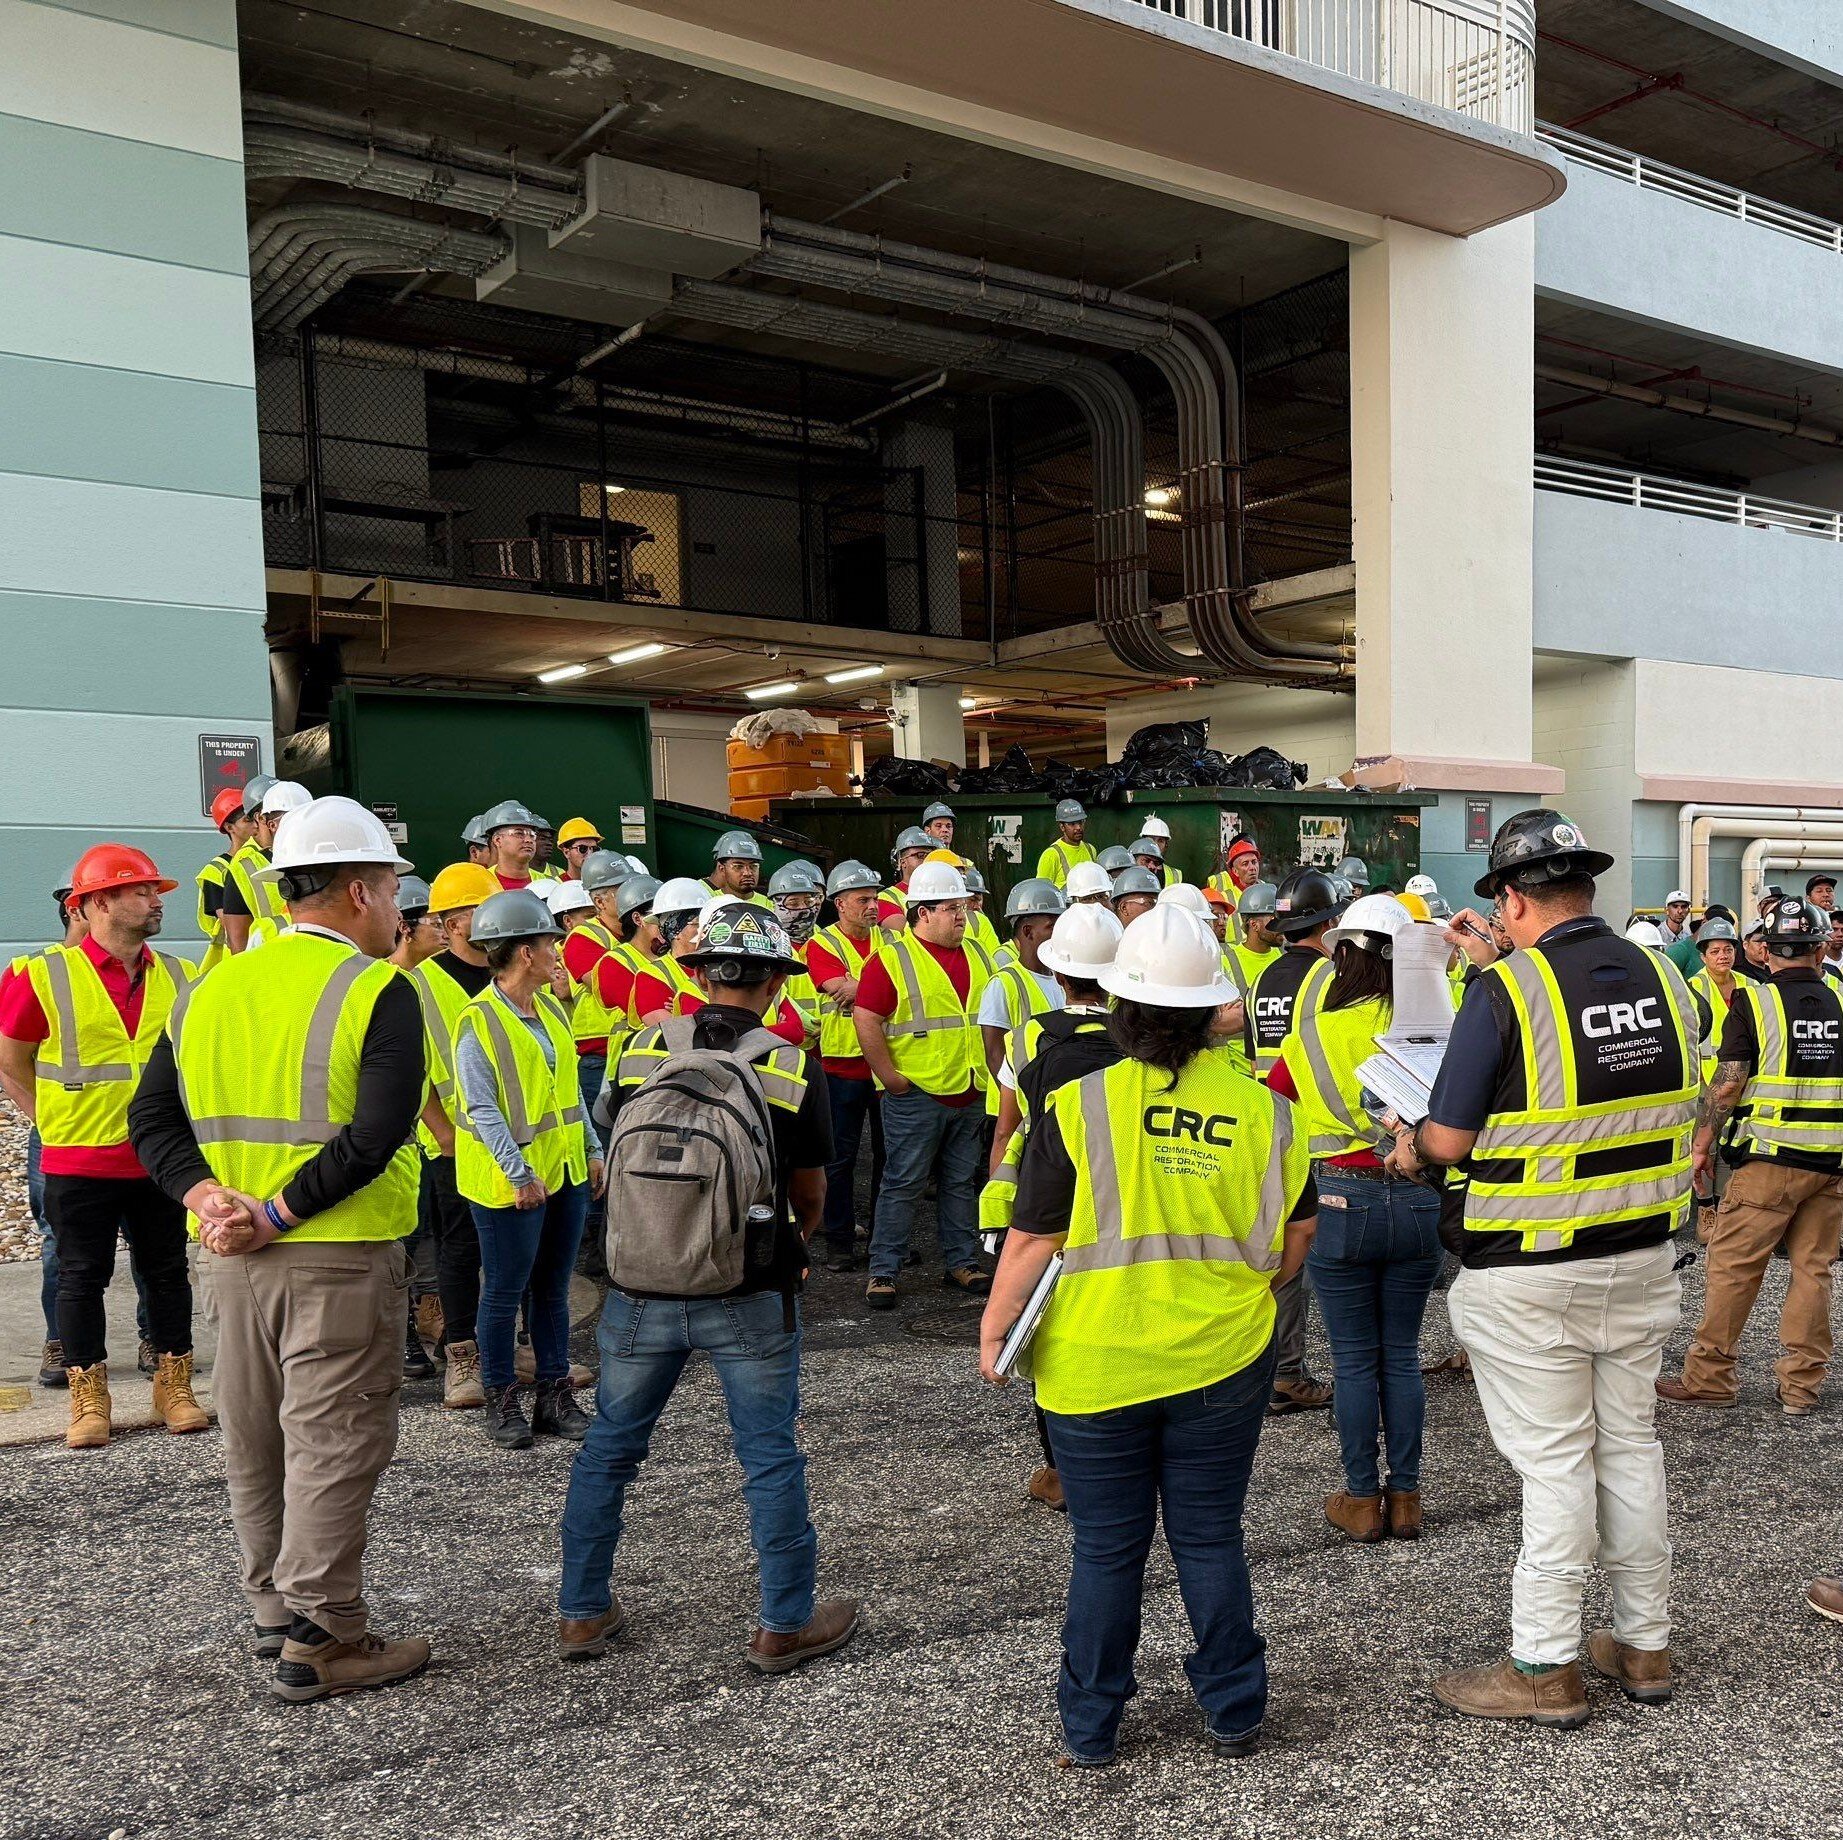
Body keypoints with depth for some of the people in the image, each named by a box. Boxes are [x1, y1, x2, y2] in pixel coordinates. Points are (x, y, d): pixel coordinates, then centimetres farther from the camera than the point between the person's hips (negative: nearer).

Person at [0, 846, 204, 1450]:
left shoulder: (178, 978, 5)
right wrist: (55, 1123, 0)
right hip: (77, 1164, -3)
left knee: (167, 1271, 10)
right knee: (82, 1278, 5)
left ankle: (174, 1389, 21)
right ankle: (89, 1401, 16)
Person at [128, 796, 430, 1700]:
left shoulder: (210, 989, 9)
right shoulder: (377, 991, -11)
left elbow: (153, 1116, 6)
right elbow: (377, 1135, -22)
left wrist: (206, 1195, -6)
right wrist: (277, 1216, -17)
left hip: (230, 1255, 7)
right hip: (340, 1258, -6)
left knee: (253, 1441, 18)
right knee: (331, 1444, 3)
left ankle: (272, 1606, 32)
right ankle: (320, 1640, 11)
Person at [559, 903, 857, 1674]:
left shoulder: (642, 1050, -3)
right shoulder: (793, 1070, -8)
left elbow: (618, 1163, 10)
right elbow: (810, 1196, 4)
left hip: (641, 1288, 2)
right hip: (749, 1297, -2)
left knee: (610, 1446, 18)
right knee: (770, 1455, 11)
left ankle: (582, 1612, 29)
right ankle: (786, 1624, 21)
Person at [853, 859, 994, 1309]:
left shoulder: (975, 956, 12)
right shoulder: (892, 960, -9)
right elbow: (865, 1020, -14)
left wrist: (986, 1070, 13)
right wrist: (891, 1078, -14)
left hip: (969, 1094, 6)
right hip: (916, 1092, -6)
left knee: (961, 1182, 14)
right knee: (904, 1183, -1)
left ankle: (961, 1263, 24)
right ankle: (883, 1272, 7)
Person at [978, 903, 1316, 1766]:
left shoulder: (1077, 1106, -14)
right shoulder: (1260, 1108, -5)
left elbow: (1033, 1240, -9)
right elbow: (1295, 1237, 4)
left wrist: (993, 1328, 4)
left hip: (1094, 1368, -1)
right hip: (1222, 1362, 2)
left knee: (1105, 1549, 12)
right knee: (1211, 1538, 16)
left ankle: (1089, 1727, 25)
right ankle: (1234, 1712, 29)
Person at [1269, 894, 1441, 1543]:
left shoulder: (1312, 1032, -6)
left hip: (1341, 1203, -1)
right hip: (1417, 1203, 2)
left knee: (1354, 1360, 8)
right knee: (1402, 1355, 14)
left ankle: (1363, 1501, 16)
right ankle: (1405, 1497, 21)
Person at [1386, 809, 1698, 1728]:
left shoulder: (1504, 993, -17)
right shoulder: (1662, 978, 1)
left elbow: (1448, 1139, -13)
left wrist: (1408, 1149, 8)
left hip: (1530, 1277, -6)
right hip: (1641, 1258, 6)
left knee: (1555, 1461, 2)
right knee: (1630, 1444, 17)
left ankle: (1544, 1667, 14)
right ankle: (1644, 1646, 31)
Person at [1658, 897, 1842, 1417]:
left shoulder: (1753, 1002, -8)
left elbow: (1726, 1083, -10)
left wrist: (1701, 1143, -2)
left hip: (1769, 1159, -4)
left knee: (1733, 1267, 2)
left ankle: (1709, 1376, 8)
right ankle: (1801, 1384, 16)